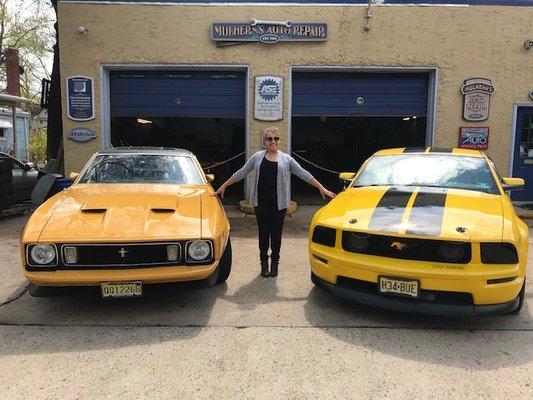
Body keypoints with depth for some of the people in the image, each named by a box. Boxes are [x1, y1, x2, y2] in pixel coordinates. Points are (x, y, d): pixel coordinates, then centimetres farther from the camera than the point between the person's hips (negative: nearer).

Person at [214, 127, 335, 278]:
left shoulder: (286, 159, 6)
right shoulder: (257, 157, 7)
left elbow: (303, 174, 6)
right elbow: (241, 173, 11)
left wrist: (322, 188, 2)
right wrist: (224, 186, 10)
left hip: (279, 203, 0)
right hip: (261, 202, 1)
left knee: (276, 233, 5)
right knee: (263, 233, 6)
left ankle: (275, 262, 20)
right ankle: (264, 262, 19)